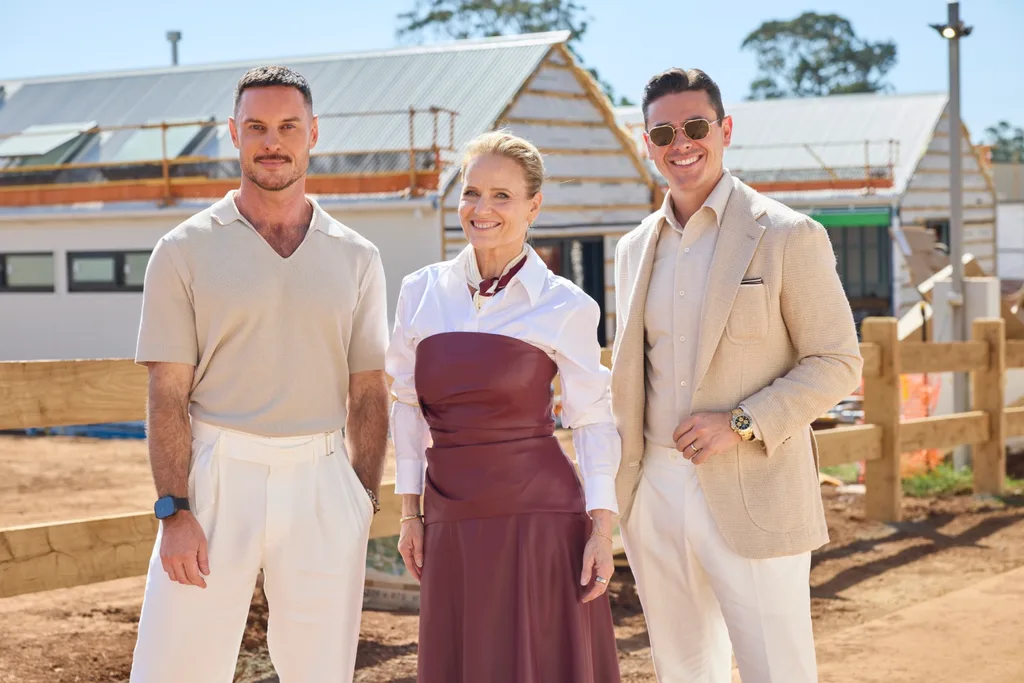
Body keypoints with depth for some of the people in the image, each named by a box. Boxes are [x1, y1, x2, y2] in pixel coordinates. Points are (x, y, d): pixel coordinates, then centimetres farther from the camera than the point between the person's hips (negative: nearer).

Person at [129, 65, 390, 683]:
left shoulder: (357, 259, 9)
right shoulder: (186, 250, 2)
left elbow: (367, 394, 10)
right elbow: (168, 394, -3)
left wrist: (365, 504, 3)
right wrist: (174, 512, -10)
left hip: (321, 482, 2)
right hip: (215, 477, -2)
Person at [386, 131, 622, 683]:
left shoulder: (565, 306, -3)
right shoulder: (421, 292, 6)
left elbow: (592, 420, 0)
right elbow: (408, 407, 12)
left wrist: (602, 528, -6)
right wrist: (409, 512, 10)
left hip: (538, 518, -3)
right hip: (451, 521, 3)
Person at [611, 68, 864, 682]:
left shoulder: (789, 237, -6)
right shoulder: (636, 248, 12)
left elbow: (838, 362, -6)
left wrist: (741, 423, -16)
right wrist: (617, 486, 11)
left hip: (752, 499, -5)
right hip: (655, 494, 5)